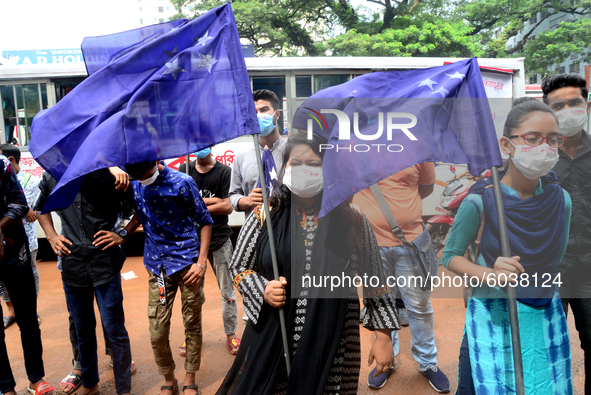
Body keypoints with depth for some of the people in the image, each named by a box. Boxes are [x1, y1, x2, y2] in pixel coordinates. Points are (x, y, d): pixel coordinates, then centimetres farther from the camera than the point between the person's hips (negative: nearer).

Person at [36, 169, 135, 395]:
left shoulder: (109, 174, -7)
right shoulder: (52, 176, 4)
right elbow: (41, 207, 24)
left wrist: (123, 235, -11)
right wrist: (51, 236, 10)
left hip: (105, 264, -4)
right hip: (71, 264, 4)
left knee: (114, 330, 2)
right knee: (82, 330, 17)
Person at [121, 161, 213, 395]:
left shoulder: (182, 182, -11)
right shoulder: (134, 184, 1)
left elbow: (205, 222, -5)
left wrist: (201, 263, -12)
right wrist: (124, 233, 0)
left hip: (188, 263, -3)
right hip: (158, 267, 3)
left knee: (192, 325, 8)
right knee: (157, 333, 2)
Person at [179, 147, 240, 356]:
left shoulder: (224, 172, -4)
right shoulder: (184, 170, 4)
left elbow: (228, 207, -11)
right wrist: (212, 201, -14)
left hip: (219, 240, -2)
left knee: (227, 291, 7)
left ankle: (231, 333, 23)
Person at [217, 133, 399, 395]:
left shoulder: (353, 222, -4)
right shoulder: (265, 216, -2)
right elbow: (238, 267, 7)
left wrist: (383, 337, 3)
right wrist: (263, 290, -12)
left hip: (333, 348, 0)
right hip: (271, 343, 1)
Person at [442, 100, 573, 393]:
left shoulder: (561, 200, -4)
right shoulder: (479, 202, -17)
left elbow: (556, 257, 12)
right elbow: (451, 256, -8)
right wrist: (490, 275, -23)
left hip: (547, 317, 4)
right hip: (492, 319, -4)